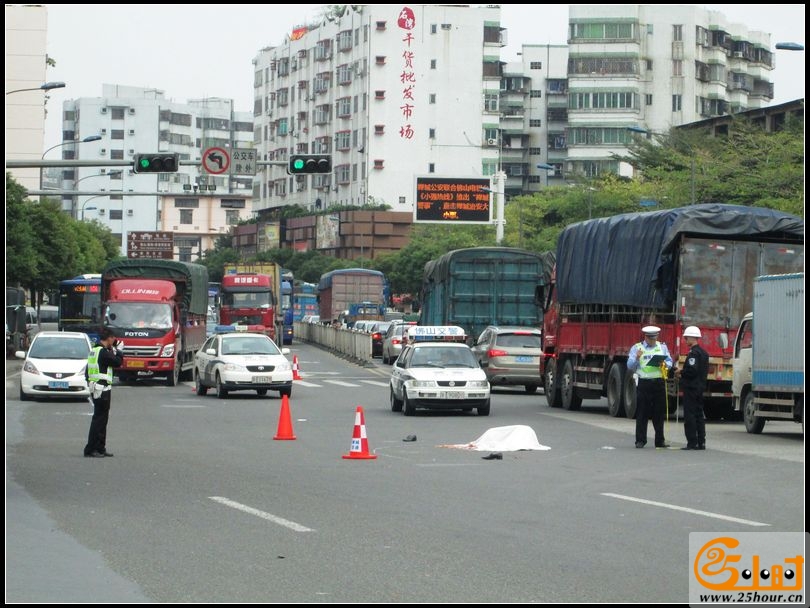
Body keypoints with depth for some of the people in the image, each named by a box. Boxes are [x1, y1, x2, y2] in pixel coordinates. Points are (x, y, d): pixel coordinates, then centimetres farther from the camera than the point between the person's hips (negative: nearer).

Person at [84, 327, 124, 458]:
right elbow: (117, 363, -11)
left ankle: (100, 448, 20)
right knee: (98, 419, -7)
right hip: (102, 389, -10)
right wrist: (119, 352, 4)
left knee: (102, 419, 15)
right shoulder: (103, 352, -16)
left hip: (94, 388, 10)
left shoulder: (94, 351, 14)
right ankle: (90, 450, -8)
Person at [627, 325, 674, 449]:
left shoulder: (662, 347, 14)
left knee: (659, 412, 5)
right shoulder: (637, 348, 5)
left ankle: (660, 440, 10)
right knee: (642, 413, -2)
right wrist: (637, 358, -18)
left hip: (659, 382, 2)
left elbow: (670, 362, 13)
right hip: (643, 382, -2)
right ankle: (640, 440, 1)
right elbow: (630, 366, 1)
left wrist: (665, 364, -10)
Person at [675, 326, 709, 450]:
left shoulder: (693, 353, -16)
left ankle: (692, 443, -8)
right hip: (700, 387, 10)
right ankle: (701, 442, 14)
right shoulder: (703, 353, 15)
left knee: (690, 415, -6)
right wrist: (682, 374, 15)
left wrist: (681, 373, -7)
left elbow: (692, 370, -25)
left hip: (691, 388, -10)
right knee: (699, 415, 12)